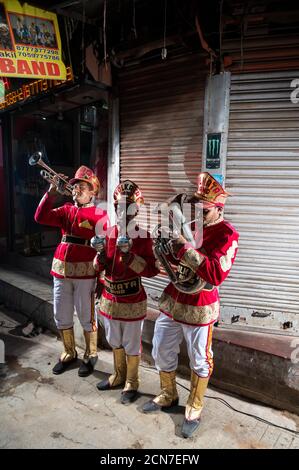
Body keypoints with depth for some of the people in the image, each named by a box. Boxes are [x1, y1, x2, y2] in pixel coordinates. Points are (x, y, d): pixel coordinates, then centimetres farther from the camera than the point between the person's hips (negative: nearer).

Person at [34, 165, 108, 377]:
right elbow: (41, 217, -2)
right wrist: (51, 192, -9)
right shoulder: (66, 210, 10)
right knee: (61, 316, 15)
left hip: (85, 271, -5)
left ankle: (90, 355, 28)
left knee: (86, 316, 7)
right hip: (61, 269, 6)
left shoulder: (100, 214, -5)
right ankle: (69, 353, 35)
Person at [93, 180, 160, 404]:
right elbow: (99, 267, 7)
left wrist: (130, 257, -27)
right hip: (110, 297, 5)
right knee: (115, 341, 22)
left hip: (132, 300, -5)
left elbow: (152, 270, -16)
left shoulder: (143, 236, -13)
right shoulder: (109, 232, 1)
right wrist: (101, 256, -14)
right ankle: (119, 376, 44)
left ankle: (131, 383, 33)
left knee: (131, 344, 11)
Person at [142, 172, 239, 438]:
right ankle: (168, 396, 40)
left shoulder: (227, 235, -13)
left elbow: (216, 274, -26)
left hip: (199, 308, -6)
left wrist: (186, 248, -28)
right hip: (171, 300, 6)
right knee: (161, 352, 16)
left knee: (199, 361, 11)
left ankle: (194, 409, 33)